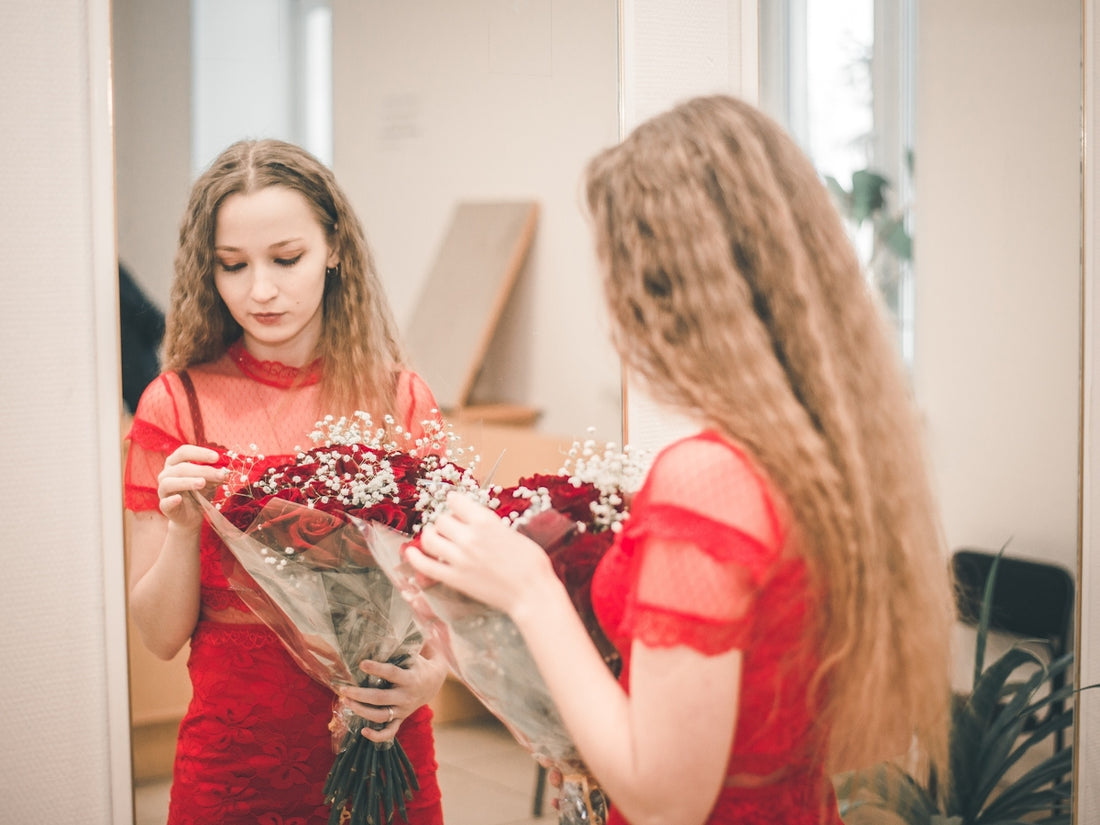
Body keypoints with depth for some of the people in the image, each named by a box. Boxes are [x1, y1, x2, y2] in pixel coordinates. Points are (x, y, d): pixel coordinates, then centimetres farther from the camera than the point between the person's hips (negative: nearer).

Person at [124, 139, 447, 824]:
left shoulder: (402, 398, -4)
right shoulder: (179, 404, -7)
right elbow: (160, 635, -3)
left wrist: (431, 671, -18)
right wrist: (184, 529, -20)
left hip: (384, 752, 1)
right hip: (235, 761, -1)